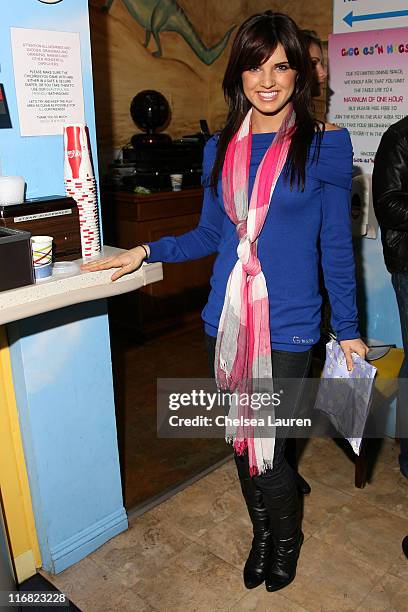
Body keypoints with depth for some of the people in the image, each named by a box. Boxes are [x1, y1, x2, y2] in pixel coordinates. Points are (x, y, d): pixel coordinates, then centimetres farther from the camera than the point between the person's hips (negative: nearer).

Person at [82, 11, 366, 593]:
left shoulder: (325, 145, -4)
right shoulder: (221, 148, 7)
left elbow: (336, 244, -1)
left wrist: (349, 329, 1)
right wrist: (146, 251, 4)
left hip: (287, 326, -4)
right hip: (228, 320, 4)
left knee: (266, 450, 2)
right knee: (241, 441, 16)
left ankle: (288, 535, 36)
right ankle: (261, 532, 44)